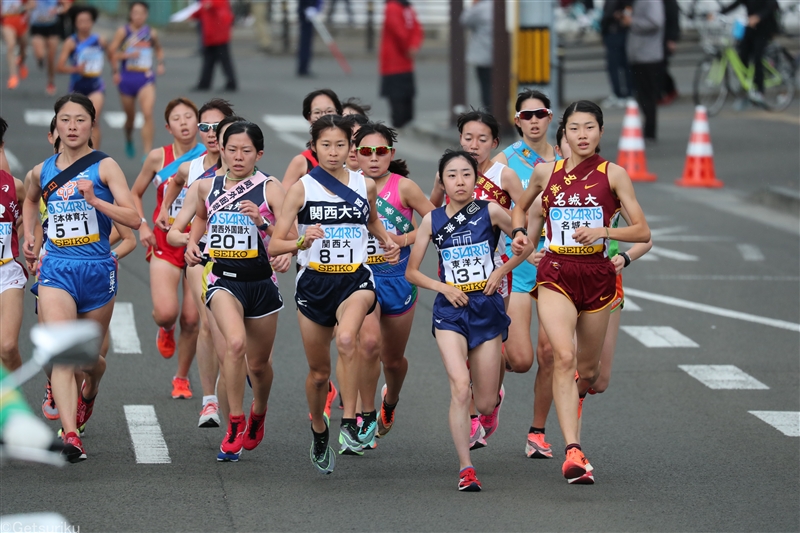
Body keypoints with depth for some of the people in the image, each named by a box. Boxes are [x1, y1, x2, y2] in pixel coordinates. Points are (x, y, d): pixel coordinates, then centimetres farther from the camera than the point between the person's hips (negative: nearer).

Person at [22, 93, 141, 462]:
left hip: (97, 269, -1)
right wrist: (29, 235, 19)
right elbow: (30, 200, 32)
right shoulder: (43, 172, 7)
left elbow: (133, 218, -12)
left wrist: (94, 199, -22)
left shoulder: (104, 166, -4)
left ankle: (89, 390, 52)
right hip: (56, 268, 1)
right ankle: (70, 436, -27)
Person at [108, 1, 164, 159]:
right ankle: (128, 139, 48)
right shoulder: (123, 31, -3)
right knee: (130, 115, 14)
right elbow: (112, 52, -5)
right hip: (127, 77, 0)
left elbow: (159, 49, 22)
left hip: (146, 78, 0)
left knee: (148, 113, -18)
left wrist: (160, 63, 7)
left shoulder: (151, 33, 4)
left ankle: (147, 152, -18)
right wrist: (127, 55, -19)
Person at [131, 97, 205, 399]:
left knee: (191, 318, 1)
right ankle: (165, 330, 21)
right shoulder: (158, 158, -1)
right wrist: (141, 225, 0)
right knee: (165, 313, -18)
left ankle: (182, 377, 22)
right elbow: (134, 194, 13)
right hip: (165, 245, 0)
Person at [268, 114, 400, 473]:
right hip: (314, 282, 0)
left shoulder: (365, 186, 4)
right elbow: (274, 245, -8)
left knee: (346, 339, -32)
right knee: (319, 372, 10)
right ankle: (319, 432, 38)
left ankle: (349, 425, -28)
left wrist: (388, 242, 8)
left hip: (355, 280, 0)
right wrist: (302, 242, -27)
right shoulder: (302, 188, -4)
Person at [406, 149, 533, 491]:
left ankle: (491, 394, 44)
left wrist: (501, 271, -2)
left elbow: (526, 244, 10)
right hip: (450, 310, 0)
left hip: (487, 308, 0)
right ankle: (466, 469, -16)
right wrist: (442, 286, -8)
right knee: (460, 386, -21)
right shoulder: (432, 221, 0)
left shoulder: (490, 212, -3)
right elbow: (411, 272, 7)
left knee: (485, 405, 4)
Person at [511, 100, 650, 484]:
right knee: (564, 356, -22)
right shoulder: (546, 172, 5)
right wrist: (519, 232, 6)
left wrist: (603, 231, -19)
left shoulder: (613, 175, -2)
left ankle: (576, 395, 53)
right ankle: (573, 452, -30)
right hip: (555, 275, 0)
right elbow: (521, 207, 26)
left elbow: (642, 232, -4)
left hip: (597, 276, 0)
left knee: (588, 370, 12)